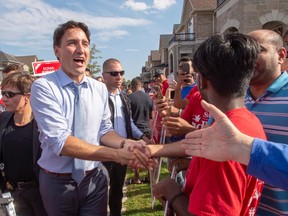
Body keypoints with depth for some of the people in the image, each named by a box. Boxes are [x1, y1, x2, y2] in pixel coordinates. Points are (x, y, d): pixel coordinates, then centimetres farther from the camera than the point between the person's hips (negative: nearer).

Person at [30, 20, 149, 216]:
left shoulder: (100, 89, 0)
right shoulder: (43, 87, -16)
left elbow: (104, 130, 3)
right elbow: (59, 141, -25)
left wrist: (125, 143, -19)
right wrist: (117, 154, -31)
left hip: (95, 178, 3)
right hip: (58, 182, -2)